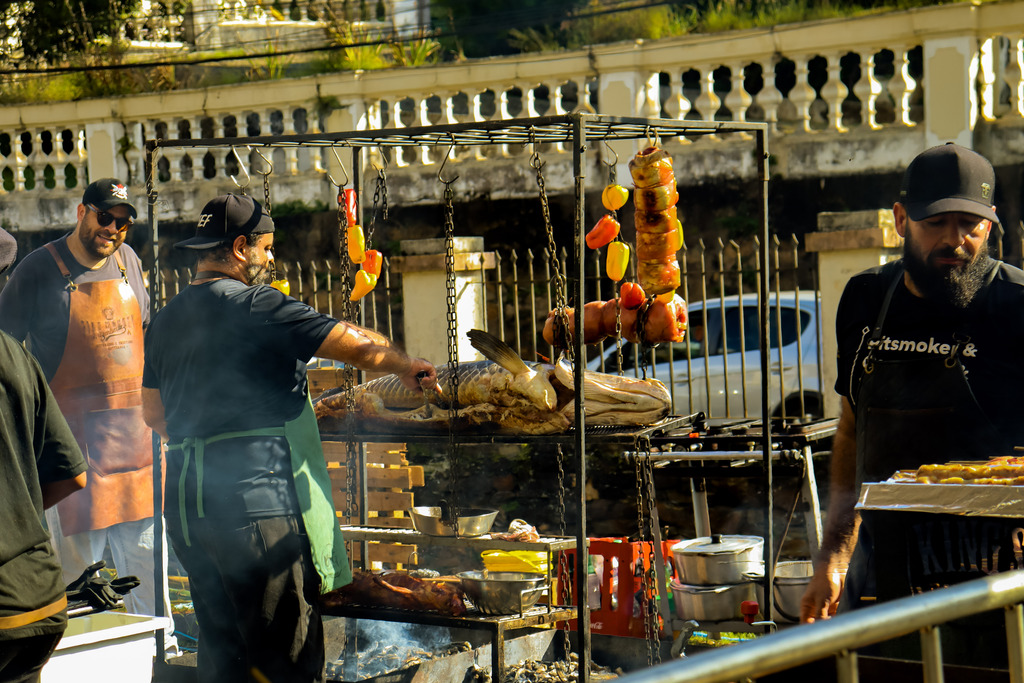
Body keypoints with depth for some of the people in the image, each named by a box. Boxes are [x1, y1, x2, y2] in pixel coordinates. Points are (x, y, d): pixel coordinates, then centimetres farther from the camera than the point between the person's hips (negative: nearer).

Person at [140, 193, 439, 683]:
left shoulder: (164, 320, 14)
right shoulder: (252, 305, -10)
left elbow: (154, 414, 23)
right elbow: (357, 346, -10)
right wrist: (407, 367, 7)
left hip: (185, 499, 9)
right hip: (255, 497, -8)